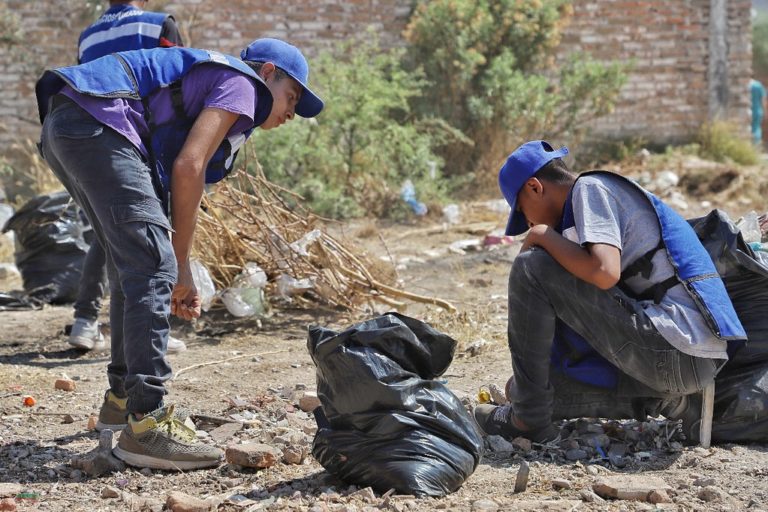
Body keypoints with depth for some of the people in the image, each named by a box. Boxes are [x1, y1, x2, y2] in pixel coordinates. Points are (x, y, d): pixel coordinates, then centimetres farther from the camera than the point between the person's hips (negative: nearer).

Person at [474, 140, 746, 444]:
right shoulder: (616, 192, 24)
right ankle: (666, 400, 7)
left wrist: (542, 235, -5)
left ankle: (529, 419, -4)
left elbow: (604, 272, -24)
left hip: (675, 347, -10)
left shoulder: (591, 188, -5)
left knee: (532, 269, -10)